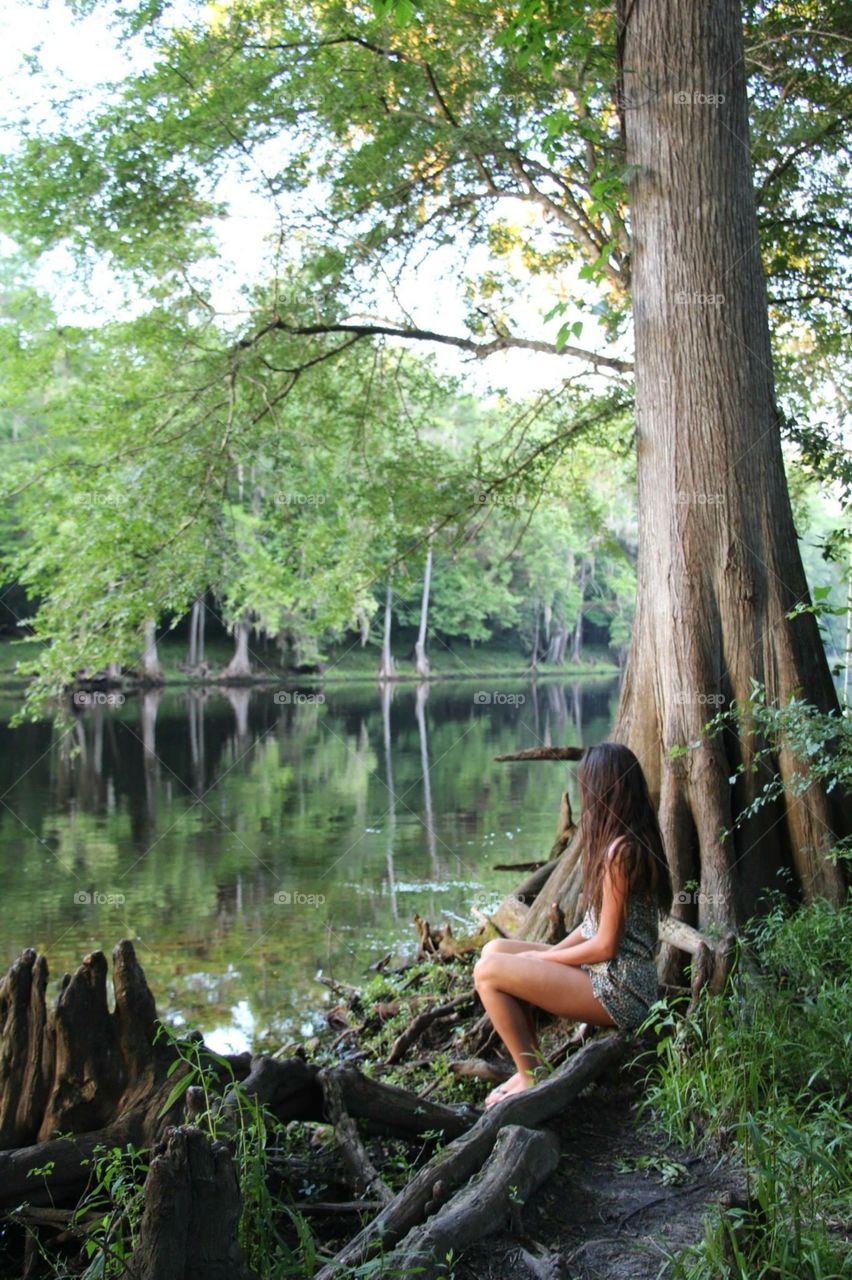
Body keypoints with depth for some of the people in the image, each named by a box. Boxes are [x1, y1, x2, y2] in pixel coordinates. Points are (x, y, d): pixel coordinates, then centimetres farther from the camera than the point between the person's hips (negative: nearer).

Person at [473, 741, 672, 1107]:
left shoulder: (620, 851, -20)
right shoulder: (631, 841, 10)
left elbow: (605, 945, -19)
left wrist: (541, 958, -7)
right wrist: (548, 954, 2)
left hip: (619, 993, -10)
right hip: (609, 976, 10)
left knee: (488, 972, -13)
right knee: (495, 950, 8)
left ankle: (531, 1080, 0)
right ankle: (530, 1068, 10)